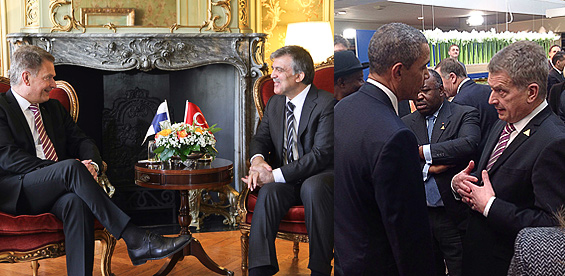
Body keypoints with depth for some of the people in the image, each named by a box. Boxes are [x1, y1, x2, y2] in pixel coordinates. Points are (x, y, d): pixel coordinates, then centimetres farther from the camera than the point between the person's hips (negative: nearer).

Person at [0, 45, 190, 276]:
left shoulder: (53, 107, 23)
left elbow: (81, 141, 17)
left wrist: (92, 164, -9)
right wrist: (67, 168, -19)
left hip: (55, 191, 5)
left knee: (76, 202, -32)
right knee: (71, 167, -32)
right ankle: (135, 240, -37)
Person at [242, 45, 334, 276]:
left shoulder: (326, 104, -12)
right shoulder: (274, 103, 12)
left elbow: (321, 155, -19)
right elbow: (261, 138, 16)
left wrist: (276, 175, -24)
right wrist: (257, 159, -12)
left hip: (320, 176, -5)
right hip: (284, 179, 5)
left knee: (313, 187, -38)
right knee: (268, 192, -28)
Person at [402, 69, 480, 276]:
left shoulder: (465, 115, -3)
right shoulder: (406, 123, 8)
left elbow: (470, 144, -23)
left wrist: (423, 151, -19)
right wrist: (428, 169, -18)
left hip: (455, 217, -3)